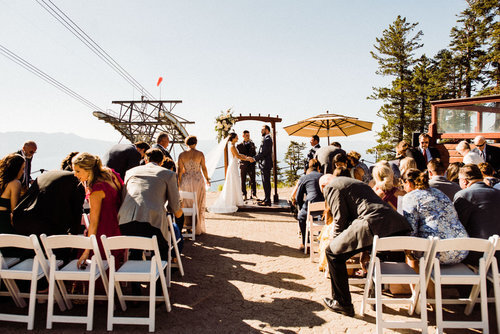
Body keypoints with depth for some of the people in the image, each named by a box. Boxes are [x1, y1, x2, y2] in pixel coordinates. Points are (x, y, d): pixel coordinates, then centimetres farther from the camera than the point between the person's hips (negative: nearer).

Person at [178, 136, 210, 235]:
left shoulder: (182, 155, -5)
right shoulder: (200, 154, -7)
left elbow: (180, 170, -4)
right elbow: (204, 168, -2)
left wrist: (179, 183, 6)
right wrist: (207, 179, 12)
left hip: (186, 181, 1)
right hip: (198, 180, -1)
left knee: (186, 204, 15)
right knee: (199, 204, 10)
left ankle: (188, 224, 19)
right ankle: (198, 228, 15)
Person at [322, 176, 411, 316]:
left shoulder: (330, 187, 10)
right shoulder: (357, 183, 36)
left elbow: (340, 218, 2)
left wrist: (337, 241, 17)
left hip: (374, 223, -9)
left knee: (333, 252, 3)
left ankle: (343, 304, 9)